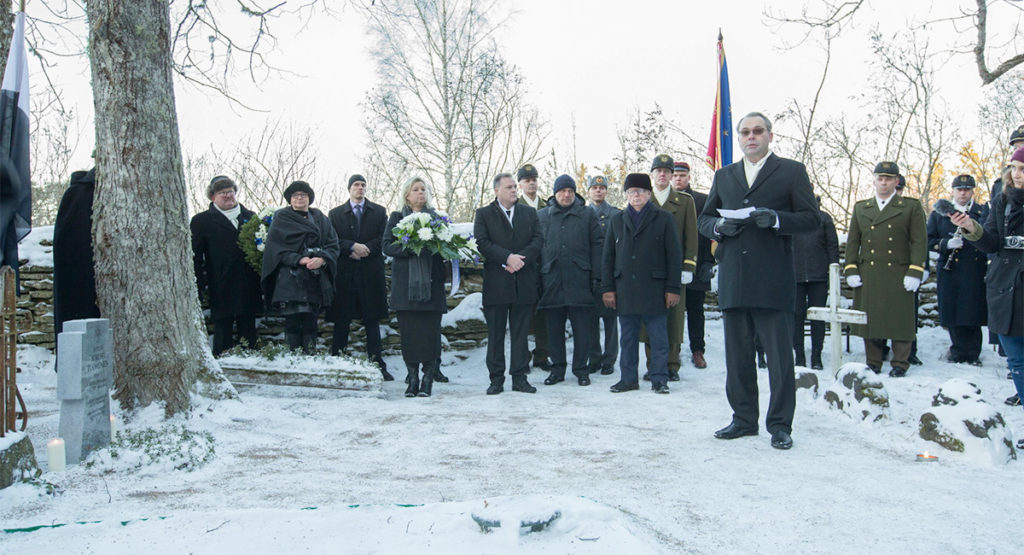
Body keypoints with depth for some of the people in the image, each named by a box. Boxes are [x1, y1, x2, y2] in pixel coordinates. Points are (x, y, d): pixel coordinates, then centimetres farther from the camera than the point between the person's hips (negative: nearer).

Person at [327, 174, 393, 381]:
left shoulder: (379, 212, 12)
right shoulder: (335, 213, 12)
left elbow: (384, 238, 3)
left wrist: (365, 249, -10)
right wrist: (353, 246, -14)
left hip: (371, 273, 0)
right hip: (345, 273, 0)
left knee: (372, 320, 3)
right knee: (341, 320, 1)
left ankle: (377, 365, 5)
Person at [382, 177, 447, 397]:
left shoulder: (436, 218, 14)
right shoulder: (397, 218, 12)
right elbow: (387, 246, 2)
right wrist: (410, 247, -14)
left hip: (431, 283, 0)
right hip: (405, 283, 0)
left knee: (430, 331, -5)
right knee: (408, 332, -1)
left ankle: (427, 379, 1)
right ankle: (412, 378, 7)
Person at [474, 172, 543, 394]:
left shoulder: (530, 213, 14)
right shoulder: (483, 214, 6)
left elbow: (537, 240, 3)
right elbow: (481, 242, -7)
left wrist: (520, 259, -13)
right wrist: (508, 257, -17)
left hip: (524, 282, 2)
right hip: (496, 282, -2)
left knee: (521, 332, 5)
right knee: (495, 333, 2)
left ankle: (519, 377, 12)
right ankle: (496, 378, 10)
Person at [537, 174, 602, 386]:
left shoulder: (588, 215, 8)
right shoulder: (542, 216, 11)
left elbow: (597, 246, 5)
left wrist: (596, 277, -3)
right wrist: (537, 279, 3)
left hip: (579, 280, -1)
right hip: (551, 280, 2)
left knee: (582, 328, 1)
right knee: (554, 329, 8)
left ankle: (581, 369, 13)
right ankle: (557, 369, 19)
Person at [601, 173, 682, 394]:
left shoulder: (663, 219, 4)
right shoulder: (616, 221, 13)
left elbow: (674, 255, 1)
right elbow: (607, 257, 12)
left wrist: (673, 288, -5)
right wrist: (607, 288, 4)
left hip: (655, 290, -3)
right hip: (625, 291, 3)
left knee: (658, 338, 2)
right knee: (628, 338, 8)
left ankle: (659, 379, 10)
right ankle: (628, 378, 16)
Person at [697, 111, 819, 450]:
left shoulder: (792, 171, 5)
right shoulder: (723, 176, 17)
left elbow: (811, 219, 0)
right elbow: (703, 219, 18)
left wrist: (776, 219, -17)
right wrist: (719, 226, -5)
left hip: (773, 282, -4)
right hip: (733, 281, 4)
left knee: (780, 357, 0)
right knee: (737, 357, 10)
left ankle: (780, 425, 9)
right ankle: (744, 419, 21)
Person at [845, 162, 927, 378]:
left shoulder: (912, 207, 6)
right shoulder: (860, 208, 15)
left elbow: (919, 241, 1)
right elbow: (852, 241, 13)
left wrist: (915, 272, -8)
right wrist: (851, 269, 3)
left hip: (898, 275, -2)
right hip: (867, 276, 3)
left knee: (900, 320, 0)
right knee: (869, 318, 5)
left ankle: (900, 364, 11)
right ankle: (873, 363, 16)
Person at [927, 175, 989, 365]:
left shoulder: (984, 212, 11)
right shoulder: (939, 214, 11)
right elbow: (929, 241, 6)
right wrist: (947, 243, -10)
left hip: (976, 272, 0)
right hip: (950, 271, 0)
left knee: (974, 313, 0)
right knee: (953, 313, 1)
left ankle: (972, 353, 11)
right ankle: (958, 351, 15)